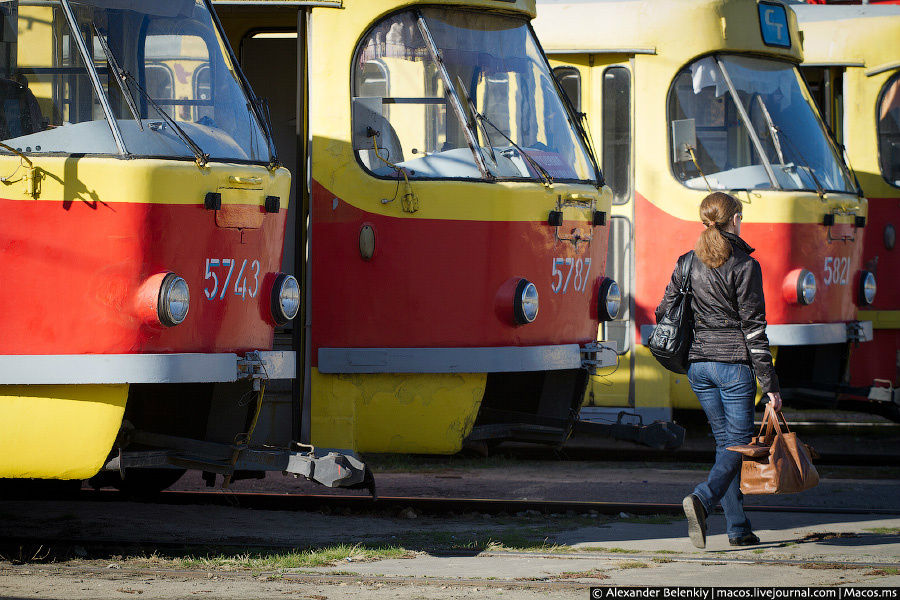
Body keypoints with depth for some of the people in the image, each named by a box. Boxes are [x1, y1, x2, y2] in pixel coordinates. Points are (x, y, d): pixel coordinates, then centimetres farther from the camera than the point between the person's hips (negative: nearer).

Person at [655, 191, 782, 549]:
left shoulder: (687, 264, 5)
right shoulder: (744, 266, -10)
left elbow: (664, 313, 8)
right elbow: (753, 328, -11)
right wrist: (770, 384, -8)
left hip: (698, 363, 5)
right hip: (734, 362, -5)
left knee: (725, 440, 14)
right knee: (738, 442, 0)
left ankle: (738, 527, 12)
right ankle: (702, 498, -26)